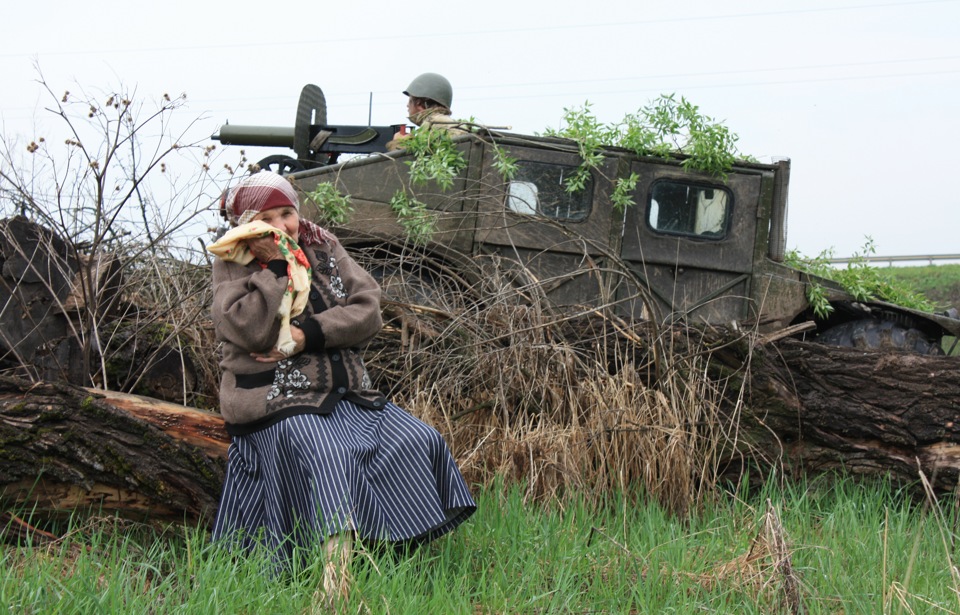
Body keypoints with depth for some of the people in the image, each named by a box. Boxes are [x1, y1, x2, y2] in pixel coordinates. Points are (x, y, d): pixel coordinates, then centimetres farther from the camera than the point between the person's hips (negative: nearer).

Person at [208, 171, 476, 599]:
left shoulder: (323, 247, 9)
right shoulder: (231, 265, -3)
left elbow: (368, 310, -2)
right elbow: (248, 331, -20)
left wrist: (311, 335, -15)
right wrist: (275, 266, -18)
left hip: (344, 394, 7)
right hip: (279, 402, -7)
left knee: (420, 442, -5)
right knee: (328, 457, -33)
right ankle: (336, 587, -46)